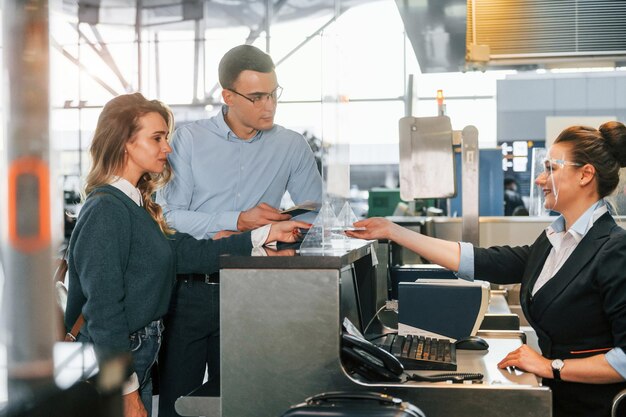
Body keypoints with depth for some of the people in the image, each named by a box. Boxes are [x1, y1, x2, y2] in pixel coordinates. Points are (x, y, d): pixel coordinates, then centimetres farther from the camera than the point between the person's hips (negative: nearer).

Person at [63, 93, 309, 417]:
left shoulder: (136, 205, 9)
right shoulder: (105, 211, -19)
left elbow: (184, 252, 4)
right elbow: (104, 311, -21)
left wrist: (266, 234, 4)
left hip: (138, 358, 9)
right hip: (111, 363, -9)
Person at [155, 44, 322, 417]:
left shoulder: (292, 146, 2)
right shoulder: (190, 139, -3)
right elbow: (169, 217, -11)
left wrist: (241, 238, -9)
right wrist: (239, 220, -20)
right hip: (188, 291, -1)